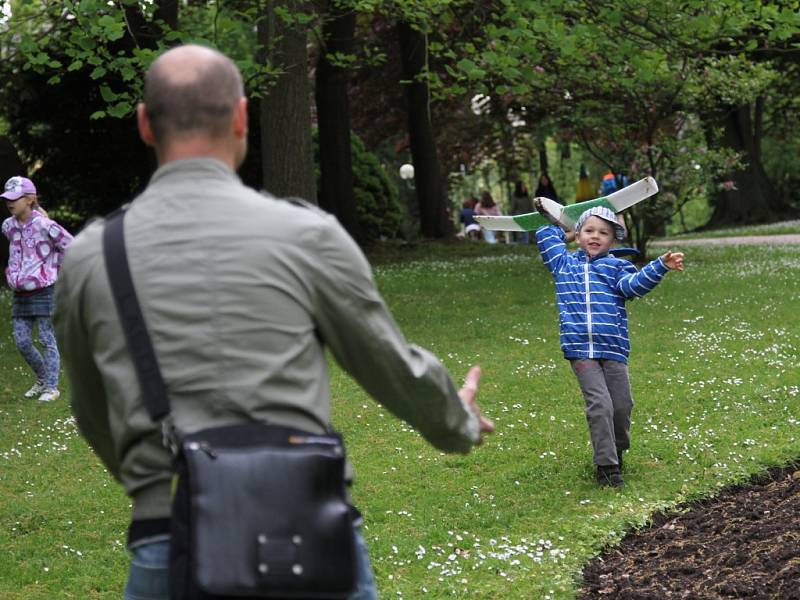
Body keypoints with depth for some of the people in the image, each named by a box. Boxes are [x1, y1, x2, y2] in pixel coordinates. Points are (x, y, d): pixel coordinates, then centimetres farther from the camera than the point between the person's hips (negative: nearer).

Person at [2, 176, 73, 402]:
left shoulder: (43, 225, -15)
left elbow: (69, 245, -7)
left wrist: (52, 266, -4)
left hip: (43, 292, -7)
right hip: (20, 293, 7)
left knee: (47, 340, -3)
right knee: (22, 341, 6)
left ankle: (51, 387, 3)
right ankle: (42, 378, 27)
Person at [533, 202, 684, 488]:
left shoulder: (616, 267, 10)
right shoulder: (564, 264, 16)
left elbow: (635, 284, -9)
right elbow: (545, 235, 29)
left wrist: (660, 266, -21)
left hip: (614, 349, 1)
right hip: (581, 350, -1)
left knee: (621, 405, 3)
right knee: (600, 405, -12)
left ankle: (616, 452, 28)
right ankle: (606, 465, -7)